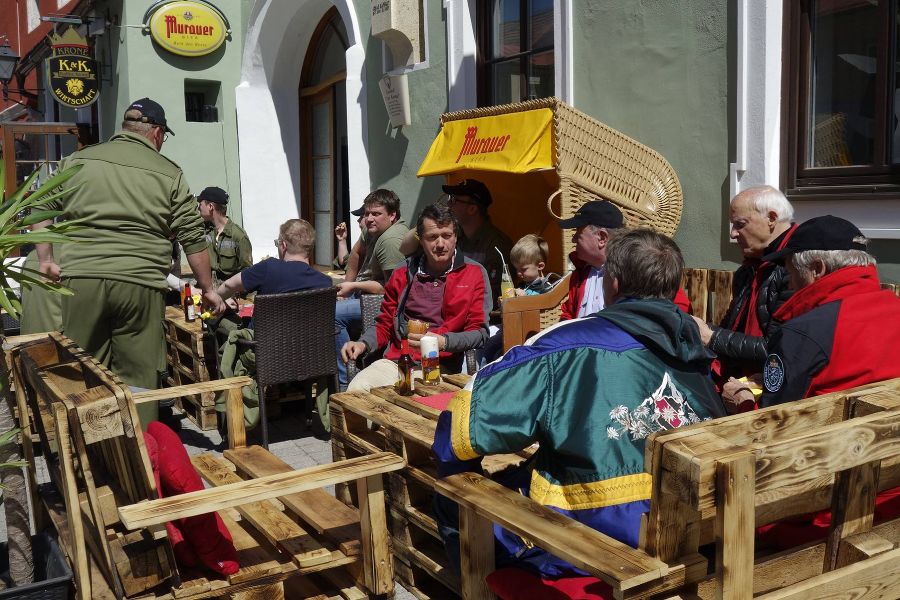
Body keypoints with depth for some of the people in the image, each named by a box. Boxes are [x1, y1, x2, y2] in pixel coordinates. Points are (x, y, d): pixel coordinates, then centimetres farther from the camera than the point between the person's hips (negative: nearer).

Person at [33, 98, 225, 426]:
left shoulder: (77, 161, 13)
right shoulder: (169, 174, 7)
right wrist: (208, 289, 14)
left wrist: (45, 258, 24)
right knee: (139, 381, 4)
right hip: (141, 285, -2)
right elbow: (193, 238, 6)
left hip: (81, 279, 2)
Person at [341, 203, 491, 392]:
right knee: (356, 390, -24)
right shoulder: (403, 274, 15)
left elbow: (480, 332, 0)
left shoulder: (475, 273, 6)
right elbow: (384, 324, 23)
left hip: (442, 365, -3)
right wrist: (363, 344, 2)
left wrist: (444, 342, -17)